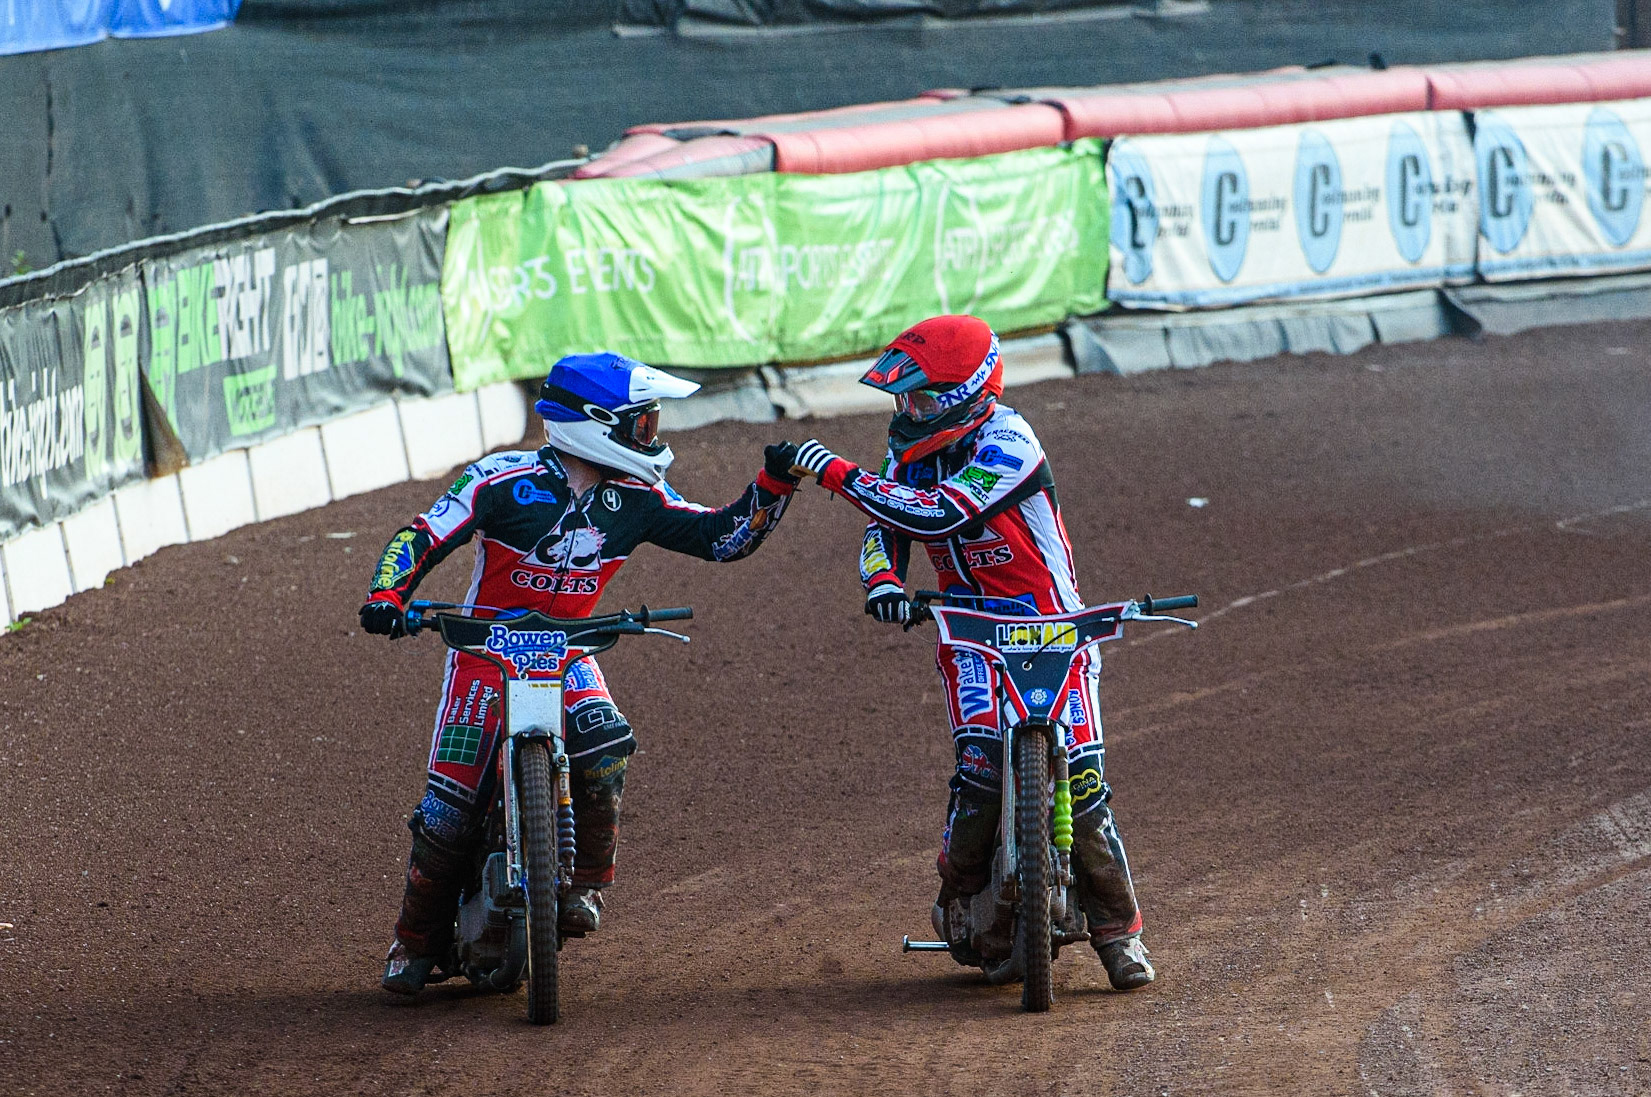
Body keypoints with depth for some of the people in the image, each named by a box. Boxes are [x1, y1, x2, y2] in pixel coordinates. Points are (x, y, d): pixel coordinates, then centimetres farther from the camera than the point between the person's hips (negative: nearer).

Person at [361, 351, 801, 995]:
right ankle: (418, 940, 7)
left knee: (604, 748, -29)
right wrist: (388, 596, -33)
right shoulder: (504, 481, -15)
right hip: (487, 650, -3)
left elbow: (724, 538, -1)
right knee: (451, 805, -11)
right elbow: (423, 536, -15)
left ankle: (585, 886, -13)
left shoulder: (636, 500, -1)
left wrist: (773, 487, -17)